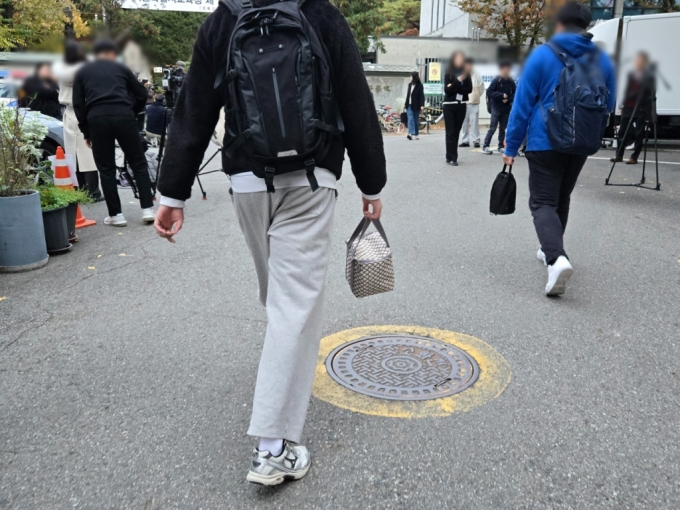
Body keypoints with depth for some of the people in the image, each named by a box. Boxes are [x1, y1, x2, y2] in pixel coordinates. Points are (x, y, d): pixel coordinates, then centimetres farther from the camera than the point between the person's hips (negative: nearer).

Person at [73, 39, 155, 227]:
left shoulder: (82, 72, 21)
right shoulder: (120, 67, 21)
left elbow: (78, 104, 14)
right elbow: (142, 94, 17)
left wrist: (85, 131, 18)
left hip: (97, 119, 0)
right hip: (123, 116, 0)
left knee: (106, 169, 9)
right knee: (139, 164, 9)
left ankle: (115, 215, 8)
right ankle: (147, 209, 3)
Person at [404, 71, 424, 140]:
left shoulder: (419, 85, -5)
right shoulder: (410, 85, 11)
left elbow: (422, 95, -10)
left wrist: (422, 105, -20)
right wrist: (405, 104, 18)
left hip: (416, 106, -4)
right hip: (409, 105, 4)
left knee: (416, 120, 4)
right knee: (410, 119, -9)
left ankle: (416, 134, 12)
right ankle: (411, 133, -19)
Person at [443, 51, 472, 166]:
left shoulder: (466, 74, 8)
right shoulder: (448, 74, 1)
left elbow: (469, 89, -2)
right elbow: (447, 90, -9)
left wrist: (455, 87, -12)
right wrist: (458, 80, -18)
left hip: (461, 106, 3)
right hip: (449, 106, -3)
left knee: (456, 132, 3)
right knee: (451, 132, -6)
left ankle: (451, 157, 8)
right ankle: (452, 157, -6)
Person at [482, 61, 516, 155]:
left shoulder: (511, 82, 3)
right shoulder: (496, 80, -6)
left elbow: (515, 94, 8)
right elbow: (489, 92, -11)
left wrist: (508, 99, -11)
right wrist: (501, 95, -17)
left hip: (506, 109, 4)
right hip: (496, 108, -4)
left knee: (503, 128, 9)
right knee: (492, 128, -6)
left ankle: (500, 146, 18)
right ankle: (485, 146, -1)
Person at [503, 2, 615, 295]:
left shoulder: (542, 55, -6)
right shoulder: (602, 60, 6)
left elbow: (523, 104, -7)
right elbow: (608, 106, 14)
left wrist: (511, 147, -2)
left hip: (545, 142, -4)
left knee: (542, 203, -5)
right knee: (561, 198, 22)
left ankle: (556, 258, -27)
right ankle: (551, 249, 34)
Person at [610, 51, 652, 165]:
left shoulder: (648, 76, -1)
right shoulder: (631, 74, 13)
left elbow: (650, 92, -7)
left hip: (641, 108, -5)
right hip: (628, 107, 5)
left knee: (639, 134, -1)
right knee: (622, 131, 4)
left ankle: (634, 157, 1)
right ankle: (619, 155, 12)